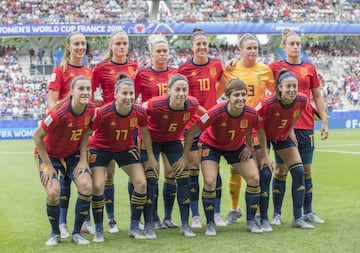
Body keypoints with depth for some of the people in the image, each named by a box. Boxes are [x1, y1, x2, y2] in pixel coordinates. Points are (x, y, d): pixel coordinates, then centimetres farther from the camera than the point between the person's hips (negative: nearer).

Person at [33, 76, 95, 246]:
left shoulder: (91, 110, -17)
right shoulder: (59, 113, -32)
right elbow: (37, 136, -21)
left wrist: (83, 159, -7)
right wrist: (48, 165, -17)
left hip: (73, 154, 4)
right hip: (50, 155, -4)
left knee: (86, 187, -18)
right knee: (53, 192, -23)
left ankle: (77, 233, 1)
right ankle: (55, 233, 5)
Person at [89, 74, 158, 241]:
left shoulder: (140, 113, -20)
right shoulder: (103, 113, -31)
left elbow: (145, 132, 1)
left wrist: (151, 157, 6)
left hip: (126, 149, 3)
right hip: (100, 148, -3)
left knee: (141, 183, -7)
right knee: (98, 186, -16)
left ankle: (134, 228, 7)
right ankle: (98, 230, 2)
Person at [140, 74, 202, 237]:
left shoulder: (192, 104, -24)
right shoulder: (155, 104, -33)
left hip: (174, 141, 3)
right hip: (152, 140, -3)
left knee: (183, 178, -4)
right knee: (150, 180, -7)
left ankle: (185, 225, 4)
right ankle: (147, 224, 4)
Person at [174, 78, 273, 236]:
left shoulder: (251, 113, -26)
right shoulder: (216, 112, -36)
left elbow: (260, 131, -3)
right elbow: (192, 131, -25)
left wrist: (265, 155, 3)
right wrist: (185, 158, -20)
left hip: (237, 147, 3)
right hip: (211, 145, -3)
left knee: (254, 178, -7)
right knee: (210, 181, -18)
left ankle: (251, 222, 9)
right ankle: (210, 224, 1)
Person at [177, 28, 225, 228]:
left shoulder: (217, 65, 5)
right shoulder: (184, 69, -3)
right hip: (191, 123, -2)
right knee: (193, 169, 0)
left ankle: (217, 213, 13)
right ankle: (195, 215, 8)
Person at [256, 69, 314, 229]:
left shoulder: (302, 100, -21)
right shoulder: (268, 103, -35)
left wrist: (290, 129, 7)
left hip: (283, 137, 5)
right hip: (263, 136, -4)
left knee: (299, 172, -5)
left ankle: (297, 218, 2)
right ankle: (263, 219, 1)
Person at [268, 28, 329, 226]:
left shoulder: (310, 68, 9)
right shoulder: (275, 66, 3)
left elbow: (317, 97, 13)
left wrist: (324, 122, 8)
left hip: (306, 125, 2)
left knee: (306, 170, 7)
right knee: (281, 170, 0)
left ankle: (308, 212, 16)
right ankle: (276, 214, 8)